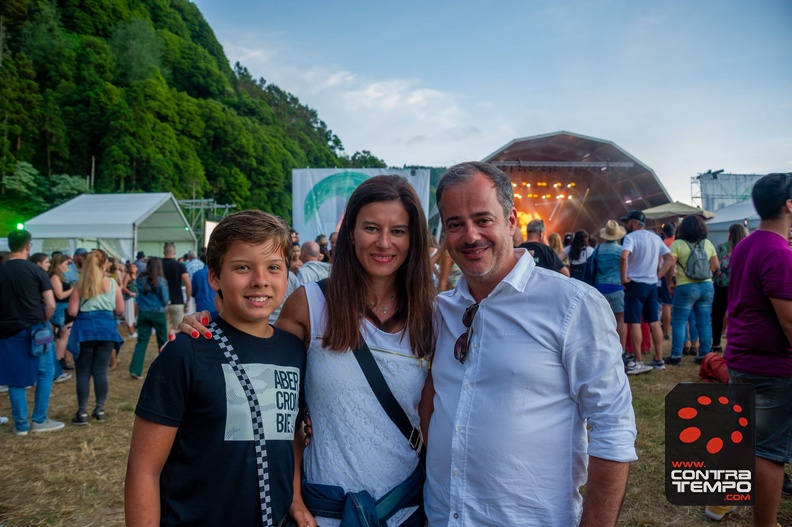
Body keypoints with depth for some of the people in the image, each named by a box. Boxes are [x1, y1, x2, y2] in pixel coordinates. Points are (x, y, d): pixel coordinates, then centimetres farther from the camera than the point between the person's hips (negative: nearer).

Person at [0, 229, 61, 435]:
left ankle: (21, 424, 14)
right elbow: (51, 305, -10)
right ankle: (39, 420, 12)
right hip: (34, 330, -3)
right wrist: (42, 322, 7)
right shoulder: (36, 270, -7)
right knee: (45, 373, 11)